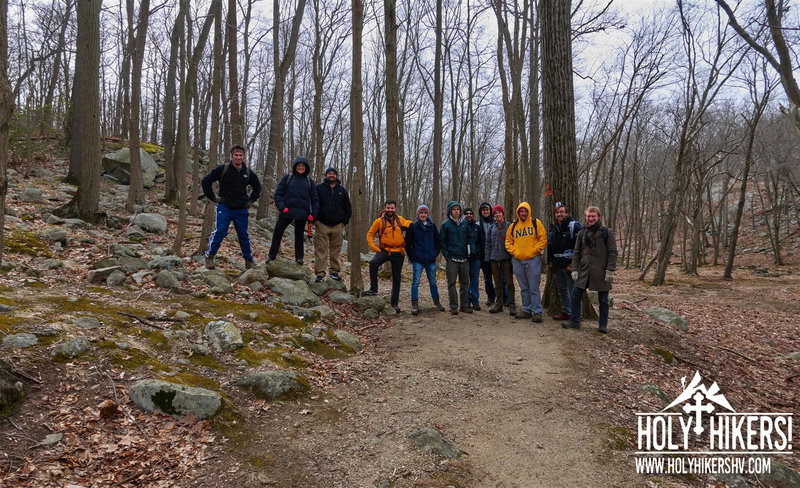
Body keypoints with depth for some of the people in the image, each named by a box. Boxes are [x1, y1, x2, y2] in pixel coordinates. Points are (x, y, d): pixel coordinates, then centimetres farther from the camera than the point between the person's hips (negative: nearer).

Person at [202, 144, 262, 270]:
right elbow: (206, 181, 1)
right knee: (219, 232, -11)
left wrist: (251, 200, 14)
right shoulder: (223, 169, -5)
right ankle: (209, 257, 2)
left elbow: (257, 186, 25)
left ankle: (249, 260, 20)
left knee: (244, 236, 9)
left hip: (241, 210, 3)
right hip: (224, 208, -3)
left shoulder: (248, 172, 7)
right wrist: (213, 198, -3)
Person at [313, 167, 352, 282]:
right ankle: (320, 273, -3)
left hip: (338, 226, 2)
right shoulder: (319, 188, 6)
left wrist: (345, 222, 8)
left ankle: (335, 272, 15)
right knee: (321, 250, -5)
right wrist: (315, 220, -2)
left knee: (335, 251, 6)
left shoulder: (342, 190, 13)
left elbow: (348, 208, 17)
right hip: (322, 225, -2)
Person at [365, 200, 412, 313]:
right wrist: (374, 247, -9)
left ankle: (394, 303, 20)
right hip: (385, 250, -2)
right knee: (373, 263, -32)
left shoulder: (399, 219, 4)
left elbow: (409, 223, 22)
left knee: (396, 278, 9)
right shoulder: (379, 221, -2)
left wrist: (406, 226, -2)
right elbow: (370, 234, 4)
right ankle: (373, 289, -20)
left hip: (398, 253, 2)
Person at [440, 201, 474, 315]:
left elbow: (470, 237, 12)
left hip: (464, 258, 3)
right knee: (452, 283, -2)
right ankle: (453, 307, 3)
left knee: (465, 283, 7)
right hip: (452, 258, -3)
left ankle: (465, 305, 15)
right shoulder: (446, 224, 1)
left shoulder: (465, 223, 8)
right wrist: (446, 255, -7)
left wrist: (468, 252, 2)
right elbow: (442, 241, 1)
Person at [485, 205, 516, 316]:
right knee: (497, 282, 10)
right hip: (494, 257, 4)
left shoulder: (509, 226, -1)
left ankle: (511, 305, 0)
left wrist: (512, 255, -8)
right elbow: (488, 243, 12)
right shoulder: (492, 227, 10)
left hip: (506, 257, -4)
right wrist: (488, 256, 6)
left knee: (509, 281, -5)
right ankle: (498, 304, 18)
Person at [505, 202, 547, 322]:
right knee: (524, 288, 12)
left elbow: (543, 239, -2)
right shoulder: (513, 225, 10)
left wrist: (534, 251, -10)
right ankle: (526, 310, 21)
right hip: (517, 260, 4)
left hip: (532, 260, -4)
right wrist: (513, 251, 0)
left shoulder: (535, 222, 0)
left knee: (534, 288, -3)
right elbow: (508, 241, 16)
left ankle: (537, 312, 2)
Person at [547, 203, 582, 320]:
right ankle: (565, 312, 26)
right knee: (562, 290, 15)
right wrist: (550, 262, 14)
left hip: (569, 264, -7)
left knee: (573, 291, -5)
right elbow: (550, 246, 22)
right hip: (557, 266, 7)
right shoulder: (553, 227, 15)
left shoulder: (574, 226, -7)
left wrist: (573, 264, -17)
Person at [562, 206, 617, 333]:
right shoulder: (582, 233, 10)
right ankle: (575, 321, 13)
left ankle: (603, 325, 18)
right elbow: (576, 253, 12)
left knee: (603, 299, 5)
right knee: (575, 294, 0)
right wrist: (575, 269, 3)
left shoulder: (607, 232, -2)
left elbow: (613, 253, -5)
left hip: (601, 272, -4)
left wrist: (610, 270, -12)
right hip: (584, 271, 4)